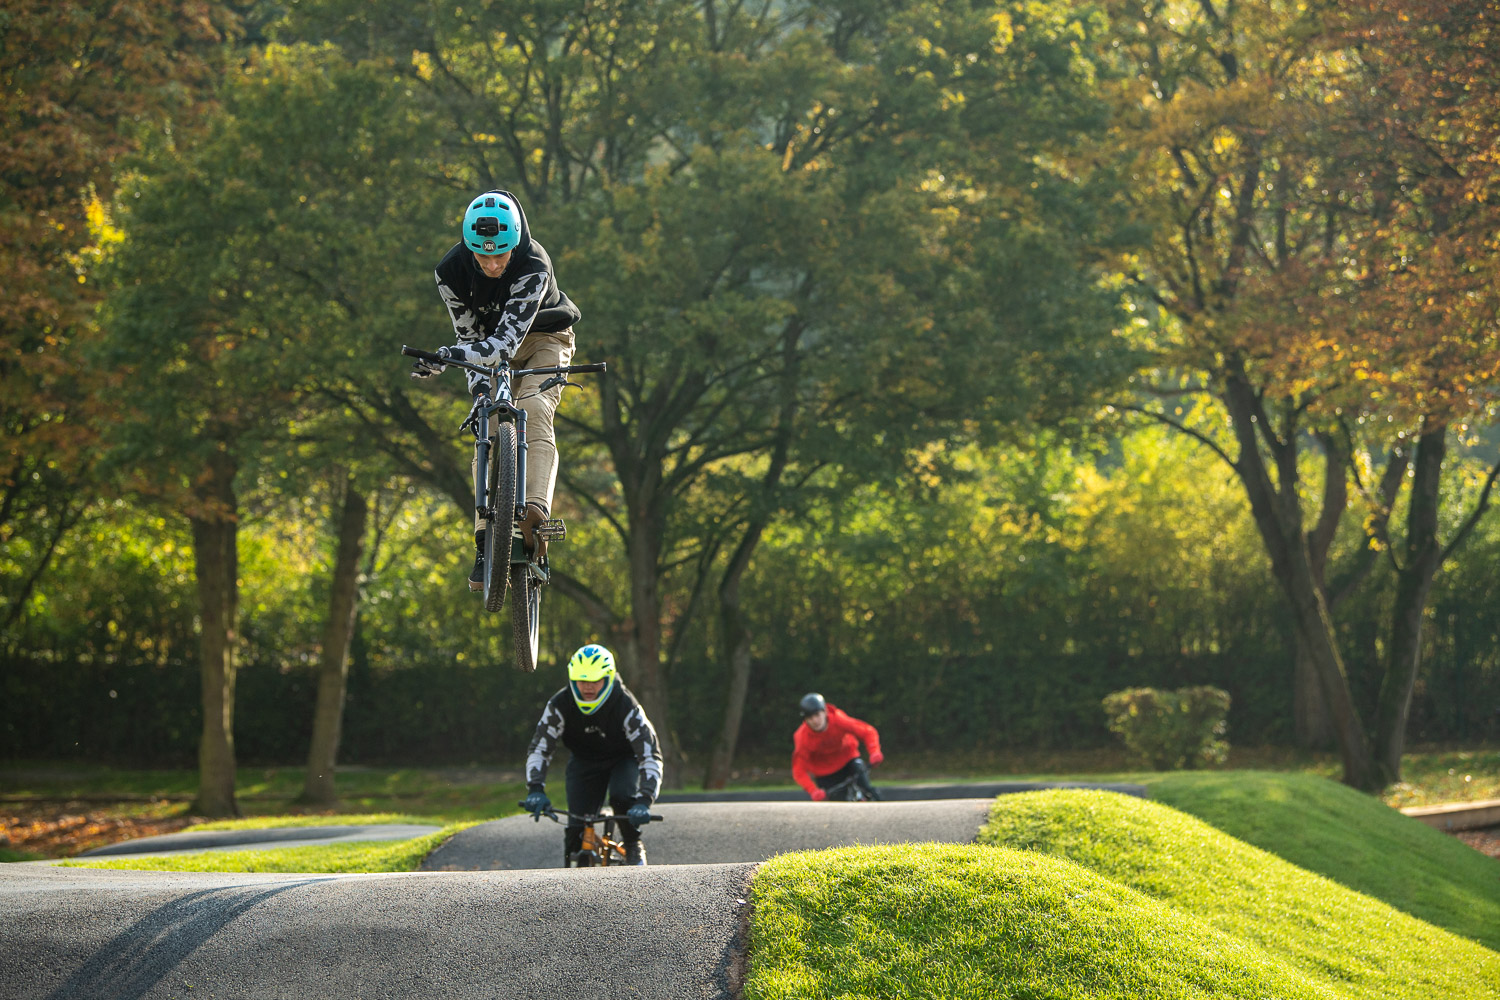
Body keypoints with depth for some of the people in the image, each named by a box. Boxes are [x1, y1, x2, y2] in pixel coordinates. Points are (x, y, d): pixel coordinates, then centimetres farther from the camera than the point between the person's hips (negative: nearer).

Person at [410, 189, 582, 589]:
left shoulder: (534, 267, -36)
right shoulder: (451, 272, -23)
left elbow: (507, 341, -40)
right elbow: (469, 338, -14)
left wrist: (447, 356, -51)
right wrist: (479, 387, -29)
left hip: (543, 338, -4)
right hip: (495, 350, 4)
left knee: (533, 413, -29)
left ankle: (535, 512, -46)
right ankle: (486, 542, -7)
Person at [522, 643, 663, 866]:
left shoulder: (626, 707, -31)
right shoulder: (559, 705, -24)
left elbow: (651, 755, -34)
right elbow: (539, 749, -21)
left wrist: (644, 801, -47)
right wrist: (536, 789, -38)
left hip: (623, 760, -2)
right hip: (584, 762, 2)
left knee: (621, 796, -33)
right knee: (576, 830, -12)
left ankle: (633, 847, -9)